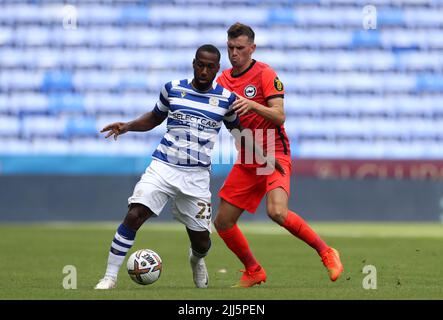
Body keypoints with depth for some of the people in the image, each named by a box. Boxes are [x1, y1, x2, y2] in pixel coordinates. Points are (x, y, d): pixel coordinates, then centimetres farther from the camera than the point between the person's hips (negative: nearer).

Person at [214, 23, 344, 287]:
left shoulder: (265, 74, -9)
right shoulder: (224, 79, 10)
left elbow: (280, 116, -18)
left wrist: (252, 105, -33)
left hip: (274, 154, -7)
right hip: (246, 160, 7)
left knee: (277, 212, -29)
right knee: (223, 222, 2)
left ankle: (326, 253, -13)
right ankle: (254, 272, 22)